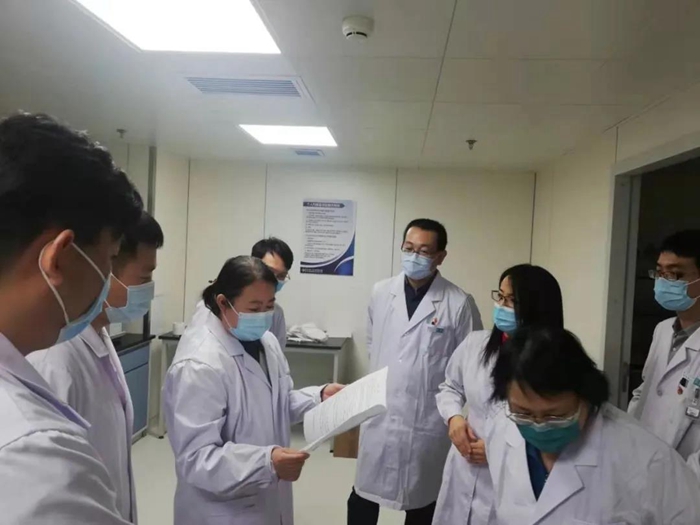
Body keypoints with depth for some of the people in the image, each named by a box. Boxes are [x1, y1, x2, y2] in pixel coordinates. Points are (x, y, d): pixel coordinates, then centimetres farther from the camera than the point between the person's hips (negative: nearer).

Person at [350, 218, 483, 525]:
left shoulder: (459, 304, -12)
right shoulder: (381, 293, 0)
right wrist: (382, 380, 10)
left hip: (427, 421, -2)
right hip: (379, 415, 3)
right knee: (364, 494, 16)